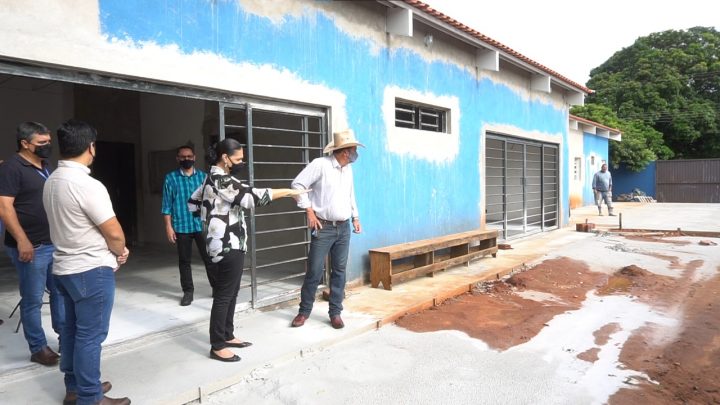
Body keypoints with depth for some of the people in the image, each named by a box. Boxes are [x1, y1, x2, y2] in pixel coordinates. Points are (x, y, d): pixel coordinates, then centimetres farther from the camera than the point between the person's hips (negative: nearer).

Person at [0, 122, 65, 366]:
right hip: (31, 246, -8)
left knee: (60, 291, 15)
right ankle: (38, 349, 15)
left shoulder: (46, 168, 14)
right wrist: (22, 240, -22)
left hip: (55, 243, 8)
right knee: (33, 299, 3)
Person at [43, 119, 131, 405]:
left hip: (64, 267, 9)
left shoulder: (51, 181, 5)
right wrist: (120, 252, 2)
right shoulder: (88, 185, -23)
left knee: (72, 329, 17)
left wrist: (113, 249, 7)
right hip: (92, 270, -9)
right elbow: (114, 233, -20)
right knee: (90, 336, 1)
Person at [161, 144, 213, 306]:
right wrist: (168, 226, -4)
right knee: (184, 261, 8)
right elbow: (167, 205, 1)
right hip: (182, 226, 0)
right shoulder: (171, 178, 1)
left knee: (209, 258, 4)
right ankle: (188, 291, 20)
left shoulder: (203, 176, 4)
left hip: (203, 225, 0)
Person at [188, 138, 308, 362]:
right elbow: (253, 196, -26)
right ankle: (217, 346, 6)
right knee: (224, 296, -3)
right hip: (228, 247, -10)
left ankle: (227, 336, 28)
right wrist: (288, 191, -20)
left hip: (229, 246, 10)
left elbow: (193, 203, 23)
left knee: (231, 293, 17)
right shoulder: (222, 180, -17)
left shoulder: (213, 178, 14)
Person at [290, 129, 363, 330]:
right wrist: (309, 211, -13)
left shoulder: (348, 169, 10)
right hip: (324, 228, -6)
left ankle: (335, 312, 17)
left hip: (344, 228, 6)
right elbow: (298, 184, -13)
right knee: (314, 271, -1)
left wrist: (355, 217, 17)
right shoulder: (320, 164, -12)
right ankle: (304, 311, 16)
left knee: (339, 271, 7)